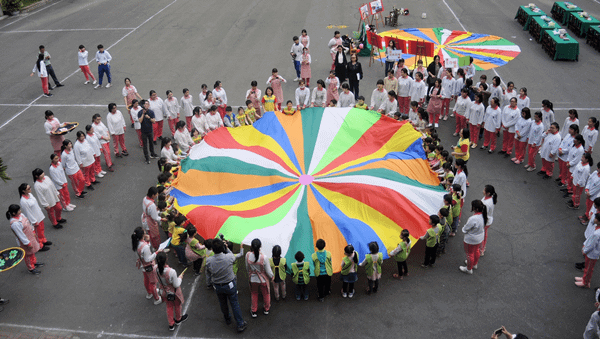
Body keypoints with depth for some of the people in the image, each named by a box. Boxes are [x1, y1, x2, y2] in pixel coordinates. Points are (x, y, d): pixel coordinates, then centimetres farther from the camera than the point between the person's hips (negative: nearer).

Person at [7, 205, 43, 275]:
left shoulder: (20, 214, -10)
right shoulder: (14, 224, -36)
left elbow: (28, 223, 7)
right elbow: (21, 235, -28)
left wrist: (33, 231, 16)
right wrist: (28, 244, -19)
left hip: (31, 237, 8)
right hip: (25, 240, -8)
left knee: (33, 251, 30)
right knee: (28, 254, 15)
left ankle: (34, 262, 54)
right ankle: (31, 268, 36)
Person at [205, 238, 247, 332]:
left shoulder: (209, 261, -21)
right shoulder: (229, 257, -28)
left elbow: (208, 275, -5)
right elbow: (234, 257, -1)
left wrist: (211, 284, 13)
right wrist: (226, 249, 6)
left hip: (217, 287, 2)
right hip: (230, 285, -2)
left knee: (222, 303, 26)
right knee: (234, 304, 14)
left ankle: (227, 319, 50)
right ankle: (240, 324, 25)